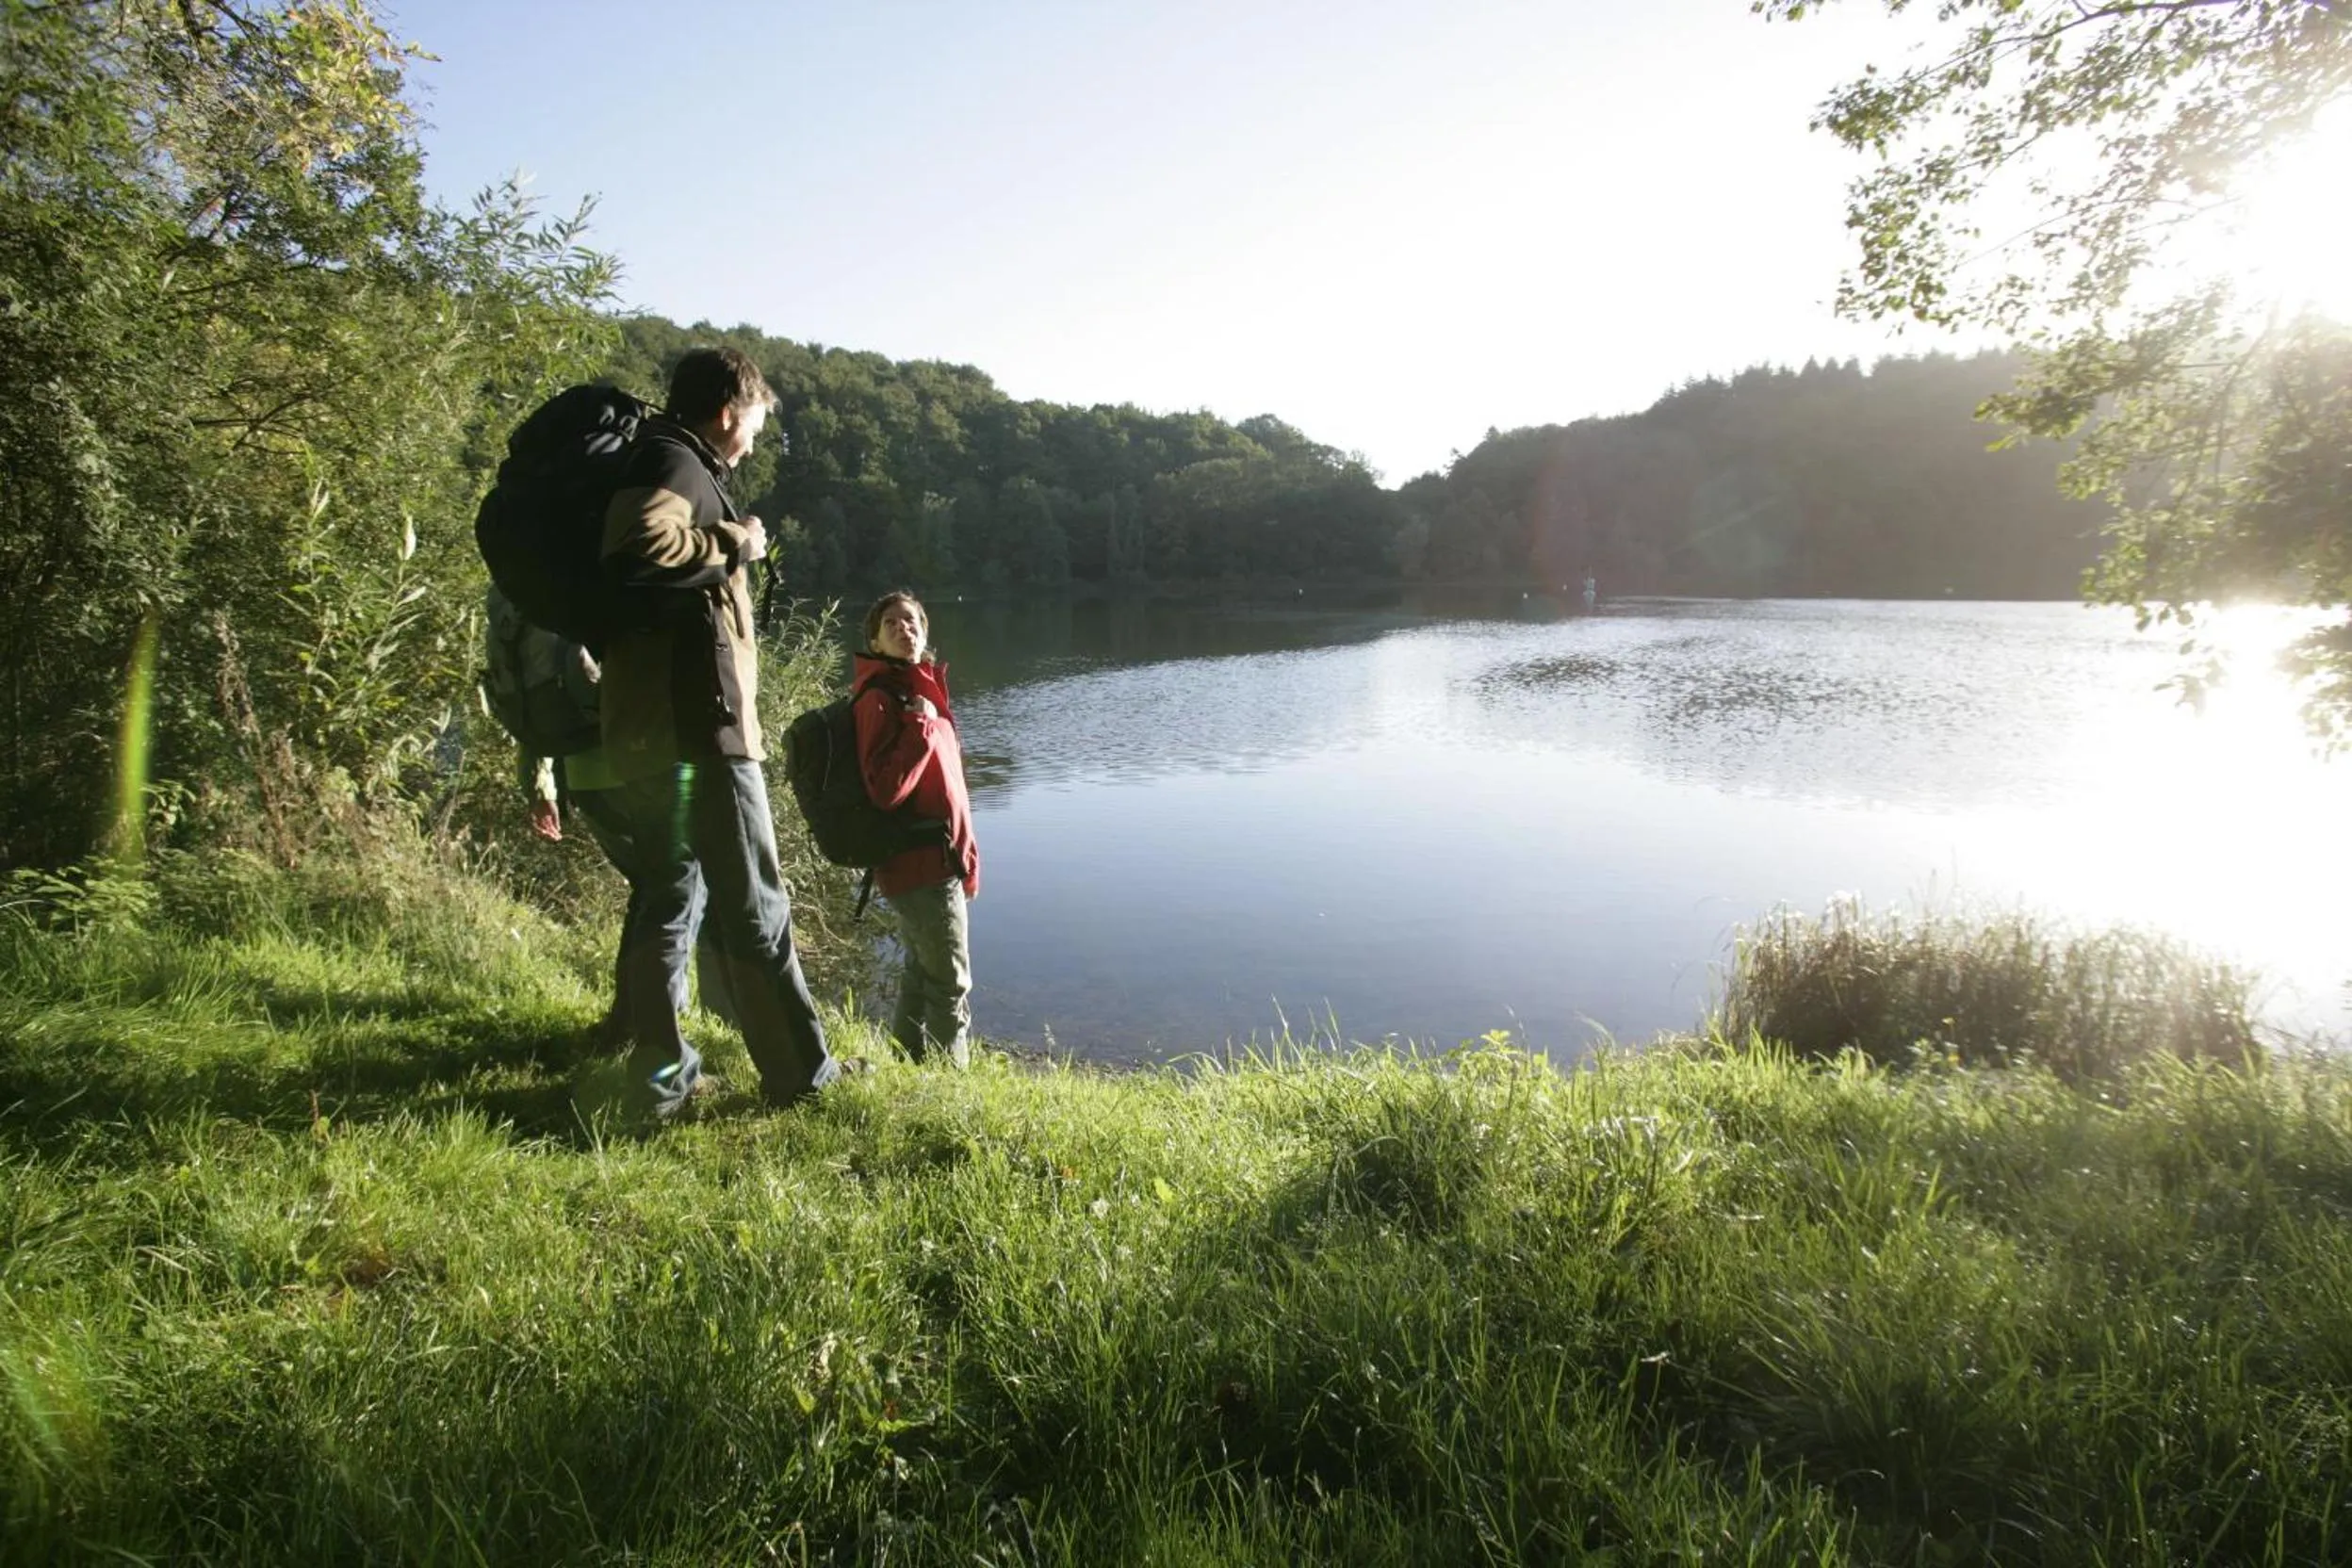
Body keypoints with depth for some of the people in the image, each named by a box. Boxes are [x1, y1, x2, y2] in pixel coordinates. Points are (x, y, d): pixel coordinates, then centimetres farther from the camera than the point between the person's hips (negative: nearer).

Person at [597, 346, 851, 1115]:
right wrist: (732, 545, -14)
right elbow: (640, 547, -29)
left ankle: (661, 1075, 18)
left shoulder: (666, 462, 20)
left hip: (649, 731, 10)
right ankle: (800, 1073, 7)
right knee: (753, 904, -2)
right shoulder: (676, 463, -8)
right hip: (697, 722, -9)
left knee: (666, 897, 13)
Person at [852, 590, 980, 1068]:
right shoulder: (879, 700, -15)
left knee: (921, 977, 19)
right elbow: (885, 790, -26)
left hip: (927, 862, 9)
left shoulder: (922, 691, 13)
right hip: (923, 865, -9)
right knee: (951, 987, -1)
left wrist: (964, 853, 20)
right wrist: (920, 727, -27)